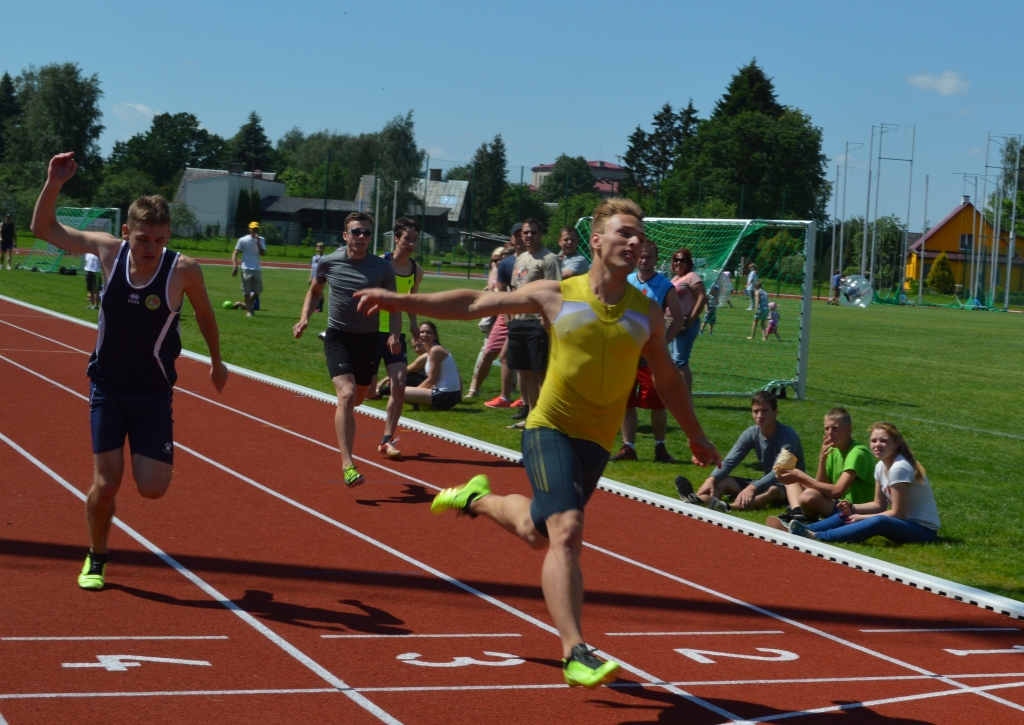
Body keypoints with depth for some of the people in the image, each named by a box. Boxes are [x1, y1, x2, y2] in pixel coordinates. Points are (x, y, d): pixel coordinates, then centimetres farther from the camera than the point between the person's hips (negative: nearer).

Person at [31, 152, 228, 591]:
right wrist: (53, 185, -18)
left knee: (152, 488, -7)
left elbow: (204, 315, 4)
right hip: (107, 386, 1)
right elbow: (43, 229, -1)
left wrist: (216, 362, 16)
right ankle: (95, 560, 20)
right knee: (107, 482, -6)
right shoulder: (108, 250, -11)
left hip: (154, 393, -1)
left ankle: (147, 451, 31)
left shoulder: (184, 270, -17)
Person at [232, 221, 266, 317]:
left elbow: (263, 253, -4)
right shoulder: (243, 240, -1)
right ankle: (248, 310, 2)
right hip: (246, 269, -3)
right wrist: (235, 266, -14)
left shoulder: (261, 240, 8)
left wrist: (258, 243, -14)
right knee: (247, 291, -3)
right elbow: (235, 253, -2)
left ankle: (249, 306, 25)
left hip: (257, 269, 3)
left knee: (258, 291, 3)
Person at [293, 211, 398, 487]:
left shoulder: (382, 267, -6)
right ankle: (347, 464, -23)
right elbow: (315, 290, 14)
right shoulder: (328, 263, -5)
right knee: (346, 395, -21)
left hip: (369, 340, 2)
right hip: (338, 337, -2)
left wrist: (394, 334, -16)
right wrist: (304, 318, 0)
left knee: (358, 398, 18)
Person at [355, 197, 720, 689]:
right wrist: (398, 300, -7)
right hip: (551, 428, -4)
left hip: (596, 442, 4)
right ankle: (574, 654, -18)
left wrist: (695, 435, 23)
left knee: (539, 532, 15)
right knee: (566, 532, -21)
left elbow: (666, 378, 19)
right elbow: (475, 304, -1)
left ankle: (476, 499, 48)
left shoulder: (648, 314, 4)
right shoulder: (556, 295, -5)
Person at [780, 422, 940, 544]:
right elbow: (879, 505, 10)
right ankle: (807, 529, -13)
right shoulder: (881, 466, 5)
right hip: (906, 522, 9)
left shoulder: (899, 468, -22)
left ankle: (817, 536, -36)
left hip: (924, 529, -9)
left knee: (878, 522, -36)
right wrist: (853, 508, -6)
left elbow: (898, 513, -19)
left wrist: (862, 518, -13)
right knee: (849, 513, 4)